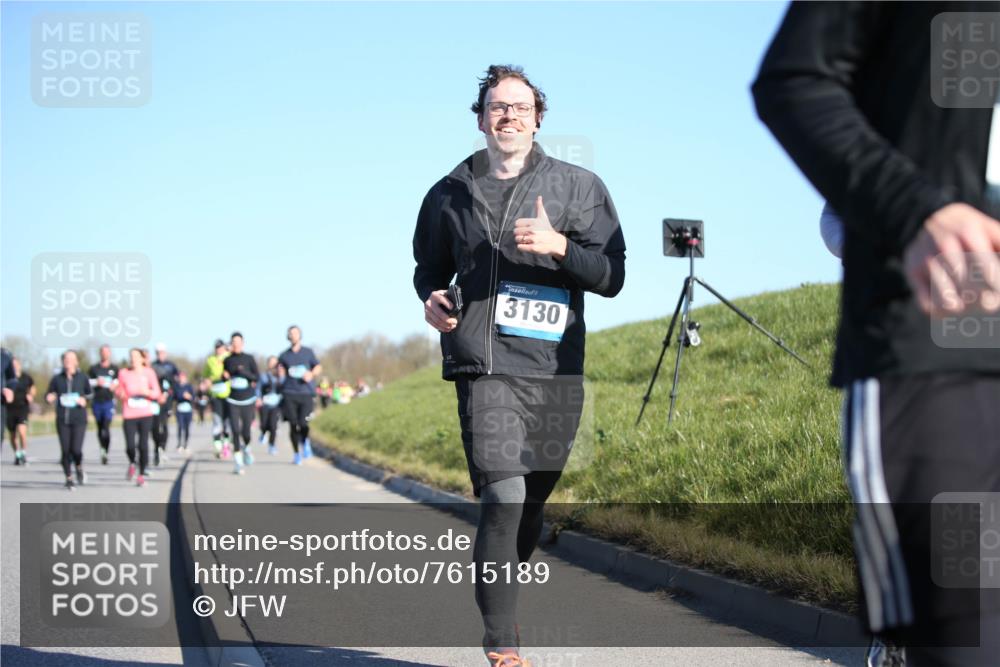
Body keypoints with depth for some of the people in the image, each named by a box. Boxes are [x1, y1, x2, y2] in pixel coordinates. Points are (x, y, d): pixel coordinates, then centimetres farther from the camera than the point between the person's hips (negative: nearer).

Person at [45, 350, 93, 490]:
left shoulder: (82, 378, 3)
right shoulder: (57, 379, 3)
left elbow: (89, 394, 14)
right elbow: (49, 394, 10)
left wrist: (84, 400, -7)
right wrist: (49, 398, -12)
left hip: (79, 419, -1)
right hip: (63, 420, 1)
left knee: (76, 449, -11)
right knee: (65, 451, 0)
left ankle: (79, 468, 22)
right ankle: (68, 478, 15)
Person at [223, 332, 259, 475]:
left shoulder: (249, 359, -1)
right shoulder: (227, 360, 4)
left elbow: (256, 377, -3)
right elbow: (224, 377, 14)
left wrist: (244, 372, -19)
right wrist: (225, 376, -9)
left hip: (248, 400, -1)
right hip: (232, 400, 1)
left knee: (246, 432, 0)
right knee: (235, 430, -11)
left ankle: (245, 447, 35)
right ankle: (238, 461, -5)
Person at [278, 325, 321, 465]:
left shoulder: (308, 352, 8)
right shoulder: (284, 355, 9)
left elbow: (318, 367, 14)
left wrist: (312, 374, -6)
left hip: (306, 393, -1)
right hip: (289, 394, 1)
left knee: (303, 423, -13)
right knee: (293, 425, -1)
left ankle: (305, 442, 18)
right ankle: (296, 454, 14)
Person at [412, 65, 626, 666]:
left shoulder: (579, 187, 7)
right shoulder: (451, 195, 11)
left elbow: (611, 276, 1)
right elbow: (430, 269, 25)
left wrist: (559, 245, -16)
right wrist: (432, 300, 3)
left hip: (558, 372, 2)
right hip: (487, 366, -2)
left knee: (533, 503, 11)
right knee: (504, 497, -17)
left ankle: (498, 597, 36)